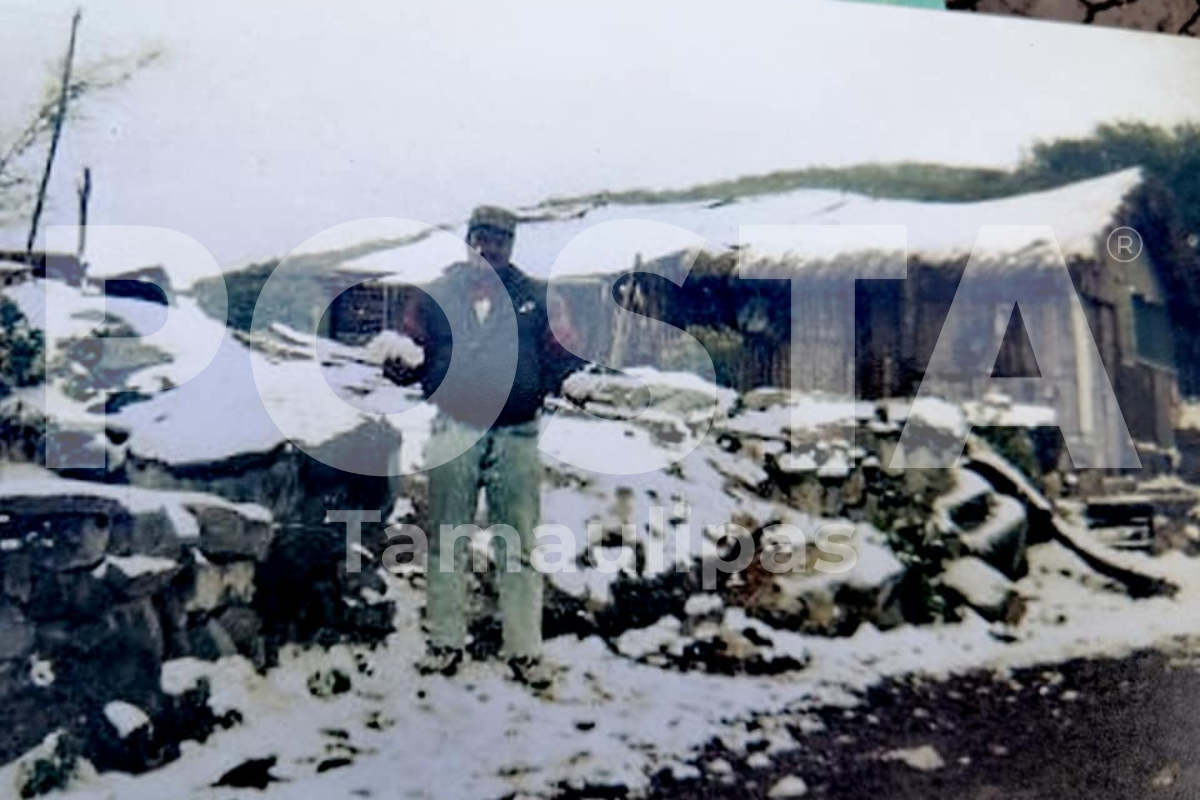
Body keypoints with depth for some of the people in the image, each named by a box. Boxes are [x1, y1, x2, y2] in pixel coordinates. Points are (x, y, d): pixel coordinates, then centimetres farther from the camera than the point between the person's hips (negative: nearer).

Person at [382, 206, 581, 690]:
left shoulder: (535, 298, 6)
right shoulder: (437, 295, 6)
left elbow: (562, 354, 5)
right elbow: (412, 351, 7)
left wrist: (564, 367, -17)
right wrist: (401, 368, -15)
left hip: (516, 436, 0)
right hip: (455, 432, 1)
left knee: (519, 544, 4)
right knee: (446, 541, 8)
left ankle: (524, 650, 12)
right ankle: (445, 641, 21)